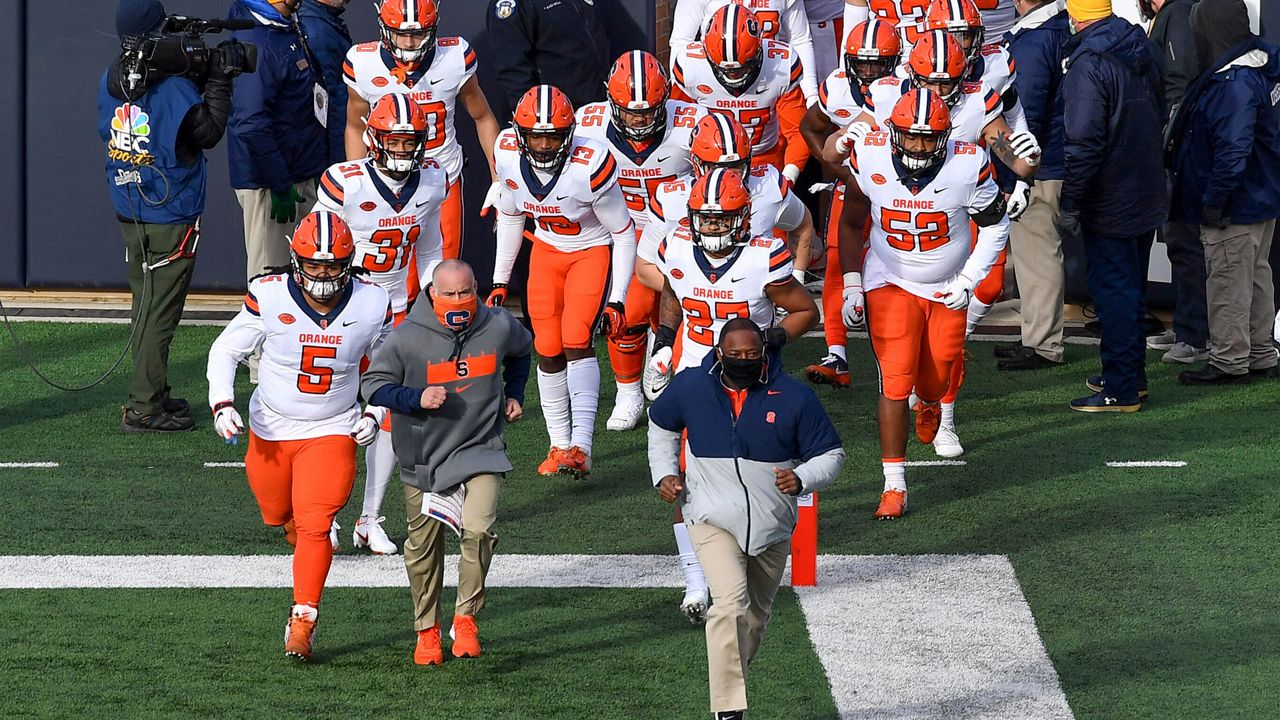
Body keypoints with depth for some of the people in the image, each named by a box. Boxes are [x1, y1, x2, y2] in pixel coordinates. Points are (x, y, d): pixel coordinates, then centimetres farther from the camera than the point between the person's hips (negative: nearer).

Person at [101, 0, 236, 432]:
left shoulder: (111, 82, 1)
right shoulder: (174, 89, -19)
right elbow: (208, 132, -10)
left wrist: (196, 76, 8)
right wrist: (218, 81, -2)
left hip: (128, 214, 7)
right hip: (171, 216, -7)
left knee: (146, 308, 17)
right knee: (159, 311, -3)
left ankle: (154, 395, 25)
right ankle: (144, 408, -4)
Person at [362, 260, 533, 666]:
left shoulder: (499, 327, -4)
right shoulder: (408, 338, -14)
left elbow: (521, 351, 21)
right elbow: (373, 384, -6)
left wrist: (514, 394, 13)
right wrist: (416, 399, -20)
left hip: (481, 451, 0)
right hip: (425, 458, 0)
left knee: (478, 530, -21)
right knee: (424, 550, 9)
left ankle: (466, 618, -5)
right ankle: (427, 630, 28)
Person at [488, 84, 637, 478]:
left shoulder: (592, 167, -31)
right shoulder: (508, 154, -16)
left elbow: (623, 234, -17)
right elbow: (509, 216, 5)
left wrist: (617, 300, -15)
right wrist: (500, 280, 9)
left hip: (594, 250, -5)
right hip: (547, 250, 5)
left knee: (576, 340, -21)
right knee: (548, 351, 1)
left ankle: (580, 448, -27)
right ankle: (559, 445, 13)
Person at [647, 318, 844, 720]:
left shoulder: (793, 398, -6)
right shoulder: (690, 389, -2)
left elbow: (831, 455, 1)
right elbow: (661, 426, 19)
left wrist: (802, 480, -19)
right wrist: (664, 473, 6)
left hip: (772, 525, 2)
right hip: (713, 519, -2)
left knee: (755, 615, 15)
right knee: (730, 604, -21)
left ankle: (730, 681, 38)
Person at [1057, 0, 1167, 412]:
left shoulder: (1088, 64, -22)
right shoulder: (1141, 49, 4)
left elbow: (1084, 142, -24)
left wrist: (1069, 204, -18)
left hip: (1109, 203, -8)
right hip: (1147, 192, 8)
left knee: (1112, 291, -1)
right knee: (1132, 288, 20)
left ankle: (1121, 391, 3)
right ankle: (1133, 376, 30)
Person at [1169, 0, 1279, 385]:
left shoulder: (1234, 84, -26)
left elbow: (1233, 150, -29)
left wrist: (1214, 200, -22)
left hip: (1236, 205, -10)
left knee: (1227, 281, 1)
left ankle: (1228, 362, 10)